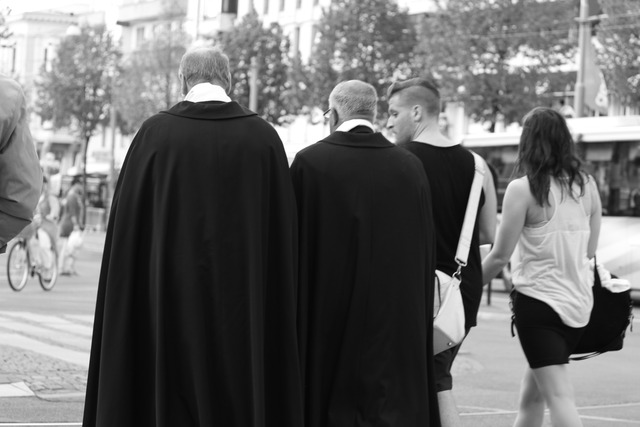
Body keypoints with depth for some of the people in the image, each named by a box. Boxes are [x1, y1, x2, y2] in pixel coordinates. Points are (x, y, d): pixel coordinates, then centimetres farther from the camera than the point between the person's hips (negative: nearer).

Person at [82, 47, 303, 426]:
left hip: (171, 298, -1)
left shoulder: (155, 133, -4)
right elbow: (283, 233, 1)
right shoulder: (264, 138, 0)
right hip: (242, 299, 1)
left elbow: (128, 223, -4)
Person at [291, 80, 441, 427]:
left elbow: (296, 245, -7)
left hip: (330, 318, -3)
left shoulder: (310, 163, -9)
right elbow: (426, 252, 5)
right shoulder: (410, 167, 1)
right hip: (399, 319, 3)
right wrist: (418, 321, 14)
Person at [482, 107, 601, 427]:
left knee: (559, 397, -9)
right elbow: (590, 250, 11)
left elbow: (500, 255, -9)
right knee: (531, 392, 20)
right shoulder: (587, 185, 4)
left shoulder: (523, 189, -12)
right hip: (579, 302, 6)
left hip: (539, 301, -6)